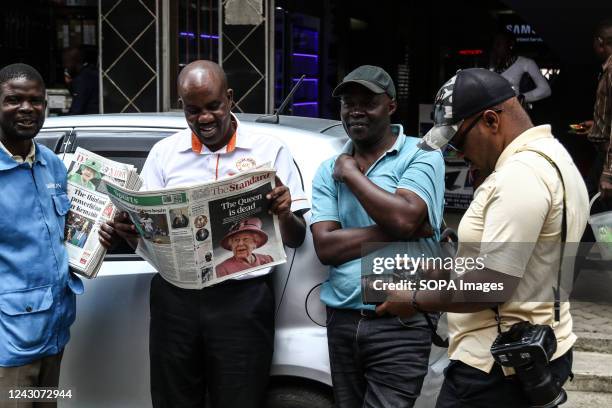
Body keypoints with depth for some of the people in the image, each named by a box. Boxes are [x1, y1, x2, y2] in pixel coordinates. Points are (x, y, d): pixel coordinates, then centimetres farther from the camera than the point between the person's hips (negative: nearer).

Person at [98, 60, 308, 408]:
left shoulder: (270, 150, 1)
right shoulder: (164, 153, 7)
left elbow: (296, 239, 1)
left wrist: (284, 214, -21)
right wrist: (125, 231, -14)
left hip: (243, 300, -2)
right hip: (175, 298, 2)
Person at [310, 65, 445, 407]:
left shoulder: (421, 156, -4)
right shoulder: (329, 170, 8)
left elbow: (403, 217, -22)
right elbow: (325, 246, -5)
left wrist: (351, 173, -9)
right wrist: (398, 232, -13)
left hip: (400, 325, -5)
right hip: (342, 321, 5)